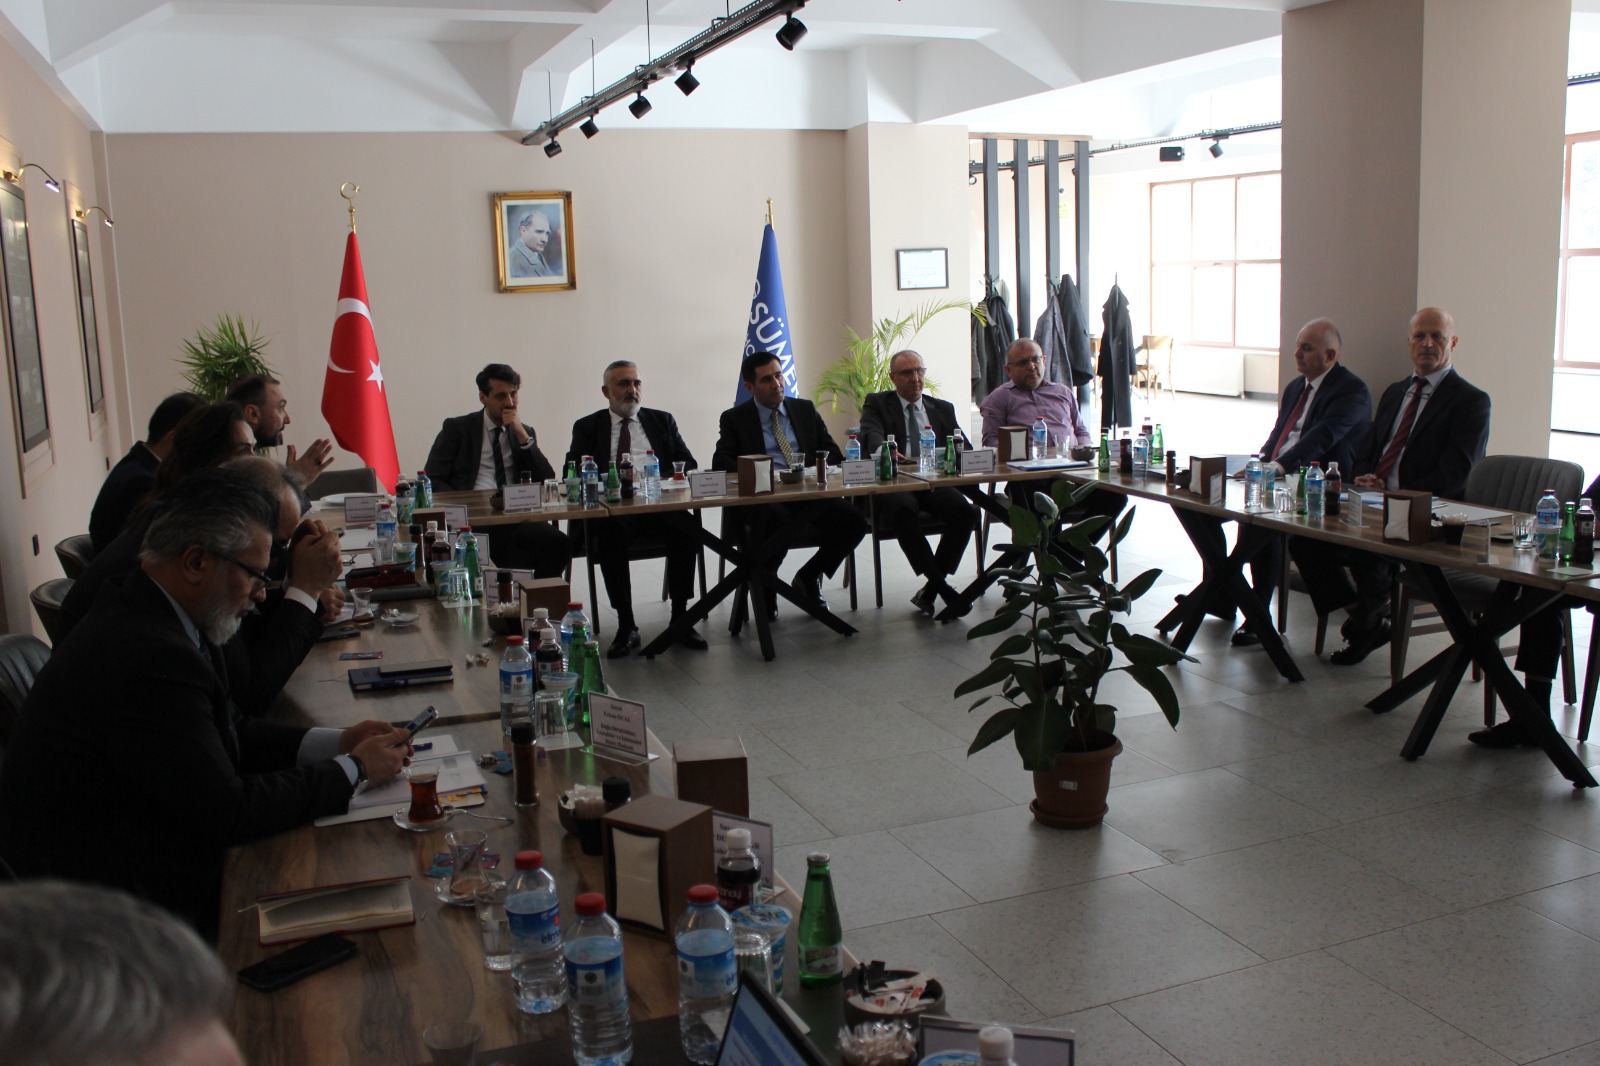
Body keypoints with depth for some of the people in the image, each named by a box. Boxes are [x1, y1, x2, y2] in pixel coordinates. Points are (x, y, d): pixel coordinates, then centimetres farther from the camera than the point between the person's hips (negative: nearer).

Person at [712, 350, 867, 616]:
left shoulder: (805, 409, 20)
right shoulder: (734, 418, 10)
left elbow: (832, 452, 15)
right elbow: (720, 462, -2)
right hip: (763, 499, -4)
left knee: (854, 522, -24)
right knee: (777, 518, -40)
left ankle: (808, 577, 3)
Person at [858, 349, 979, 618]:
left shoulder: (943, 409, 23)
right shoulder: (877, 404, 12)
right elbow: (870, 434, -10)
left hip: (934, 484, 4)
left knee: (966, 511, -27)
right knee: (905, 511, -37)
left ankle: (929, 591, -19)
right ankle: (943, 588, -31)